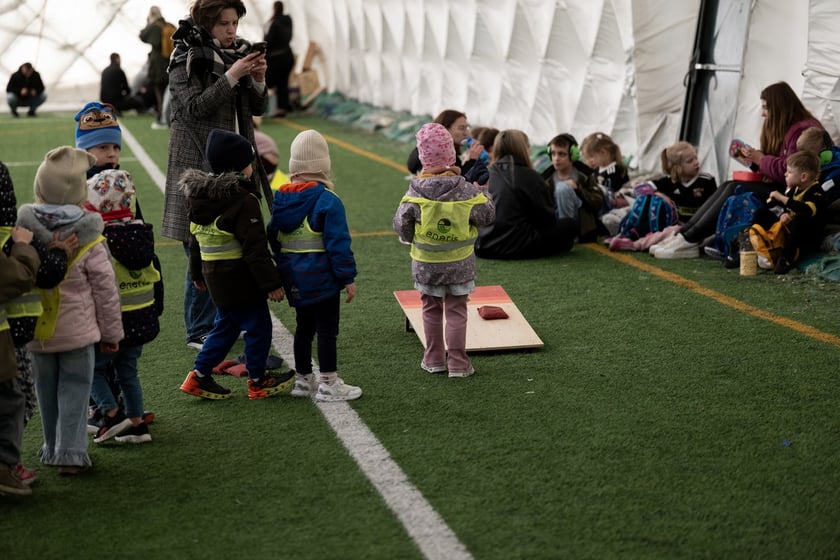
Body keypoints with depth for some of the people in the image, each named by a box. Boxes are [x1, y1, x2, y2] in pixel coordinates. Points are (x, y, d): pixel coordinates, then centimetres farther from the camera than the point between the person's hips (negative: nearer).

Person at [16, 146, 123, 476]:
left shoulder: (23, 233, -7)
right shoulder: (89, 242, -12)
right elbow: (105, 290, -7)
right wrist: (112, 332, 4)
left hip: (36, 332, 3)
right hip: (78, 329, -2)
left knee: (46, 389, 16)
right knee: (74, 388, 5)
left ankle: (53, 449, 26)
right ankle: (71, 452, -1)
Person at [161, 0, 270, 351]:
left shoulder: (238, 53, 11)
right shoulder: (186, 60, -8)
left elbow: (258, 108, 12)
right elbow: (194, 107, -19)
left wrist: (258, 81, -7)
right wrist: (231, 77, -23)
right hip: (200, 167, -7)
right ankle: (199, 332, 5)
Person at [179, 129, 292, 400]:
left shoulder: (200, 197, 8)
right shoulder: (243, 201, -19)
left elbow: (195, 240, 17)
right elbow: (255, 248, -22)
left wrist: (197, 273, 27)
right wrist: (271, 283, -18)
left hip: (214, 276, 9)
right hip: (241, 280, -9)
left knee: (226, 325, 20)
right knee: (258, 327, 6)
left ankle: (199, 376, 19)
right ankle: (257, 382, 15)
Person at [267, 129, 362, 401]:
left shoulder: (281, 198, 4)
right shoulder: (328, 201, -17)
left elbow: (273, 237, 13)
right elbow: (338, 244, -17)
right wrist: (348, 278, -10)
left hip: (294, 280, 7)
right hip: (322, 279, -7)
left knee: (303, 328, 17)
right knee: (327, 330, 1)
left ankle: (303, 379, 26)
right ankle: (328, 384, 6)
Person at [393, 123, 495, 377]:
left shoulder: (415, 191, -13)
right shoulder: (465, 190, -14)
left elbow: (401, 225, -9)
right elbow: (488, 215, -5)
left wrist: (410, 239, 11)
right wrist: (481, 194, 11)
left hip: (425, 263, 1)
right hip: (459, 263, -1)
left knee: (431, 310, 16)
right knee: (456, 311, 7)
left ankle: (434, 359, 23)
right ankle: (458, 363, 9)